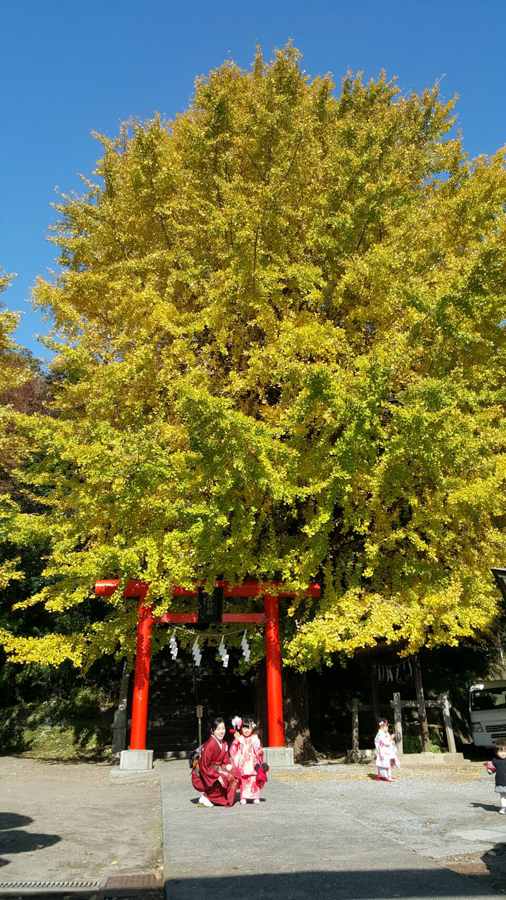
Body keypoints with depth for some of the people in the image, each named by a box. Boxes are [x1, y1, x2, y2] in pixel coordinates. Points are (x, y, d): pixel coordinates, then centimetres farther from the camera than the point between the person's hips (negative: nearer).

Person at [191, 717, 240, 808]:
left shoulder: (224, 745, 3)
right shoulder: (208, 745, -23)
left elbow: (226, 762, 11)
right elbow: (203, 767, -22)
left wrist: (230, 768, -9)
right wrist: (217, 776, -23)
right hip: (202, 777, -8)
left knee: (235, 779, -8)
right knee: (228, 778, -24)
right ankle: (205, 797, -10)